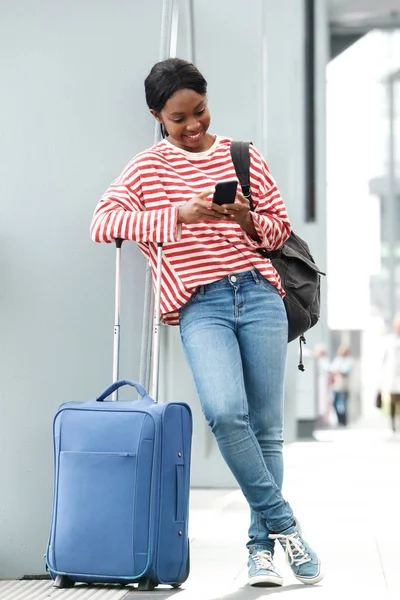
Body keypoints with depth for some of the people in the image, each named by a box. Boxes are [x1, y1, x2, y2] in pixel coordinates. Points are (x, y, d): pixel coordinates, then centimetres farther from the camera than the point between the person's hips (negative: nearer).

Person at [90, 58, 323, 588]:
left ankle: (261, 545, 12)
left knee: (266, 425, 0)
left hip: (259, 292, 2)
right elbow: (102, 222, -7)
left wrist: (249, 221, -6)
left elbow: (280, 228, 17)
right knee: (224, 412, -23)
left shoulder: (244, 157, 13)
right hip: (200, 305, -2)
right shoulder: (148, 167, 7)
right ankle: (283, 523, -6)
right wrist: (180, 215, -16)